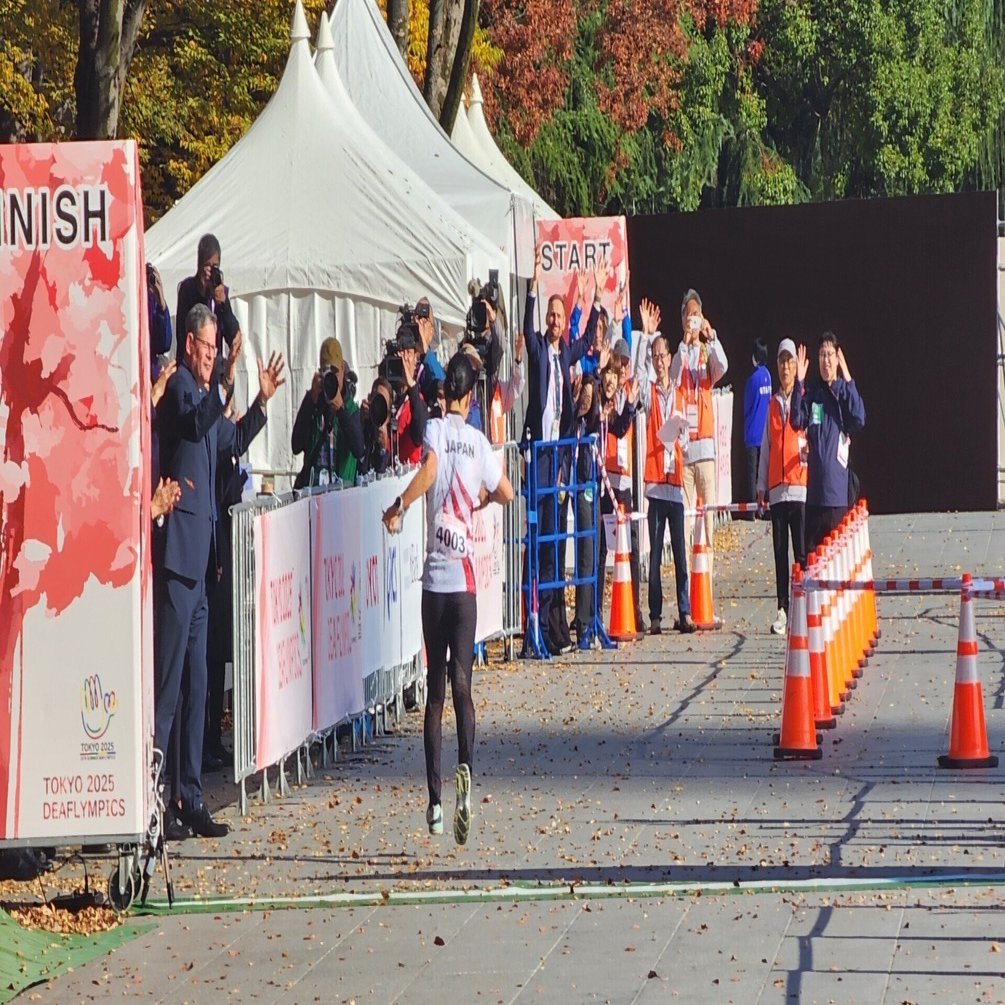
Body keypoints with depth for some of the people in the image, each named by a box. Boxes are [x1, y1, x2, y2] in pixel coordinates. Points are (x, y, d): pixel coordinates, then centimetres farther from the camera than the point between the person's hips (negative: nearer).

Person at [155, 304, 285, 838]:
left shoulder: (206, 393, 18)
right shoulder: (179, 387, -10)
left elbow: (234, 440, 32)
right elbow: (194, 424, -30)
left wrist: (262, 401, 21)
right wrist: (222, 387, -41)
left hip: (197, 559, 10)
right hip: (177, 556, -10)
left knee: (196, 687, 13)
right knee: (166, 688, -10)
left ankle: (191, 798, 18)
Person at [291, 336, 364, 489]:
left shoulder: (351, 408, 5)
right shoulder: (311, 404, 7)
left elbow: (359, 450, -11)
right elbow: (296, 447, -6)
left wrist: (341, 409, -18)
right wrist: (311, 399, -10)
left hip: (342, 488, -1)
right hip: (311, 486, 1)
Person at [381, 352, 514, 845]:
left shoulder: (435, 428, -1)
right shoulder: (479, 441, 6)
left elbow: (429, 469, -21)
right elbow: (505, 492, 17)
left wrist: (398, 507, -11)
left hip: (435, 576, -1)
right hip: (466, 577, 1)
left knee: (435, 688, 6)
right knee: (461, 683, -3)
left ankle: (435, 800, 8)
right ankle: (465, 769, -28)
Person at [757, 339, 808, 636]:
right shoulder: (772, 405, 15)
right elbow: (766, 447, 16)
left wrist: (809, 449, -26)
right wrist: (761, 485, 12)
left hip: (800, 485, -4)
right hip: (776, 488, 4)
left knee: (802, 552, -4)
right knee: (780, 552, 5)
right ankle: (783, 609, 8)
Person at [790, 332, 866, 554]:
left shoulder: (845, 391, 1)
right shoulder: (811, 394, 8)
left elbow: (859, 421, -15)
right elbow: (796, 421, -6)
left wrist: (848, 380, -21)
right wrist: (799, 383, -15)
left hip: (839, 490, -2)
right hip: (814, 489, 2)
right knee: (812, 550, 2)